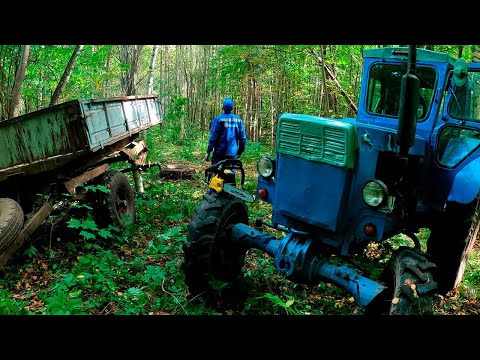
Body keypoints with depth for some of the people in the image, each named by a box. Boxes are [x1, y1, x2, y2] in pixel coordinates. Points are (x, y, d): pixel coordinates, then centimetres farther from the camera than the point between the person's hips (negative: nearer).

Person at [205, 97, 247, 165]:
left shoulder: (218, 119, -8)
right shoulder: (238, 120, 2)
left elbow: (213, 137, -10)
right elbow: (243, 138, 3)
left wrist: (208, 152, -3)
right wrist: (240, 152, 15)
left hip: (219, 154, -3)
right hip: (233, 154, 3)